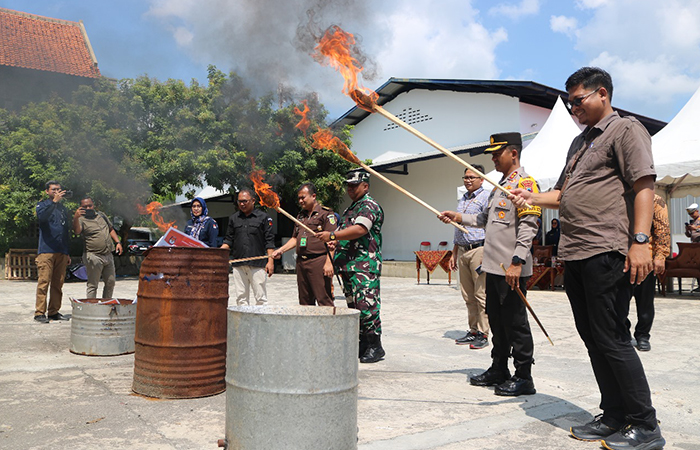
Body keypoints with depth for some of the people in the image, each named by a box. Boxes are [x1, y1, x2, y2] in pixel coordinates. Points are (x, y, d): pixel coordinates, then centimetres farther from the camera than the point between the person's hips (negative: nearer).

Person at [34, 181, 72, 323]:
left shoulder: (64, 209, 22)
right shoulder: (43, 205, 7)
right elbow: (41, 216, -19)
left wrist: (67, 253, 20)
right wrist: (54, 201, -27)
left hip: (61, 252, 5)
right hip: (46, 251, -5)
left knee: (58, 283, 4)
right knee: (44, 282, -8)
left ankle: (53, 312, 10)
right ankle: (39, 313, -4)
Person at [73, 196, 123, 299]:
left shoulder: (101, 215, 16)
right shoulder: (81, 219, -4)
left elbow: (111, 229, 25)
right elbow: (77, 231, -25)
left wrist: (118, 242, 14)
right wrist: (75, 218, -42)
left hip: (108, 255, 6)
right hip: (94, 257, -6)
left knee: (110, 282, 12)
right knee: (93, 284, -3)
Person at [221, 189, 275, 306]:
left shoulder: (263, 217, 3)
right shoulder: (233, 218, 14)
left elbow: (269, 241, 0)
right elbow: (229, 240, 15)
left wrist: (270, 261, -7)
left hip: (257, 265, -3)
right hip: (238, 265, 4)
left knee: (260, 298, -2)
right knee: (241, 298, 6)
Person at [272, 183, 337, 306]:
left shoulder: (326, 213, -3)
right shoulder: (301, 215, 21)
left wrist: (329, 262, -18)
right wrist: (281, 250, 12)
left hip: (319, 262, -7)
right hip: (301, 262, 7)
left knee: (324, 300, -9)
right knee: (305, 301, 11)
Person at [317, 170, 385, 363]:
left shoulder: (369, 206, -8)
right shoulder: (351, 208, 24)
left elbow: (360, 229, -24)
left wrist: (333, 235, -25)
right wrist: (337, 242, 15)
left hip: (365, 266, -10)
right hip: (349, 266, 10)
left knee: (366, 304, -12)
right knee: (353, 305, 12)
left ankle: (375, 346, -4)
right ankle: (362, 344, 20)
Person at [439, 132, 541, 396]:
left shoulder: (524, 182, -11)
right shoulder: (501, 184, 19)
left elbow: (528, 225, -19)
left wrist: (517, 261, -24)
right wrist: (460, 218, 16)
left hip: (512, 269, -9)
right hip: (494, 266, 9)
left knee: (515, 322, -2)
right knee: (496, 320, 15)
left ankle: (523, 377, 9)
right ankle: (499, 370, 27)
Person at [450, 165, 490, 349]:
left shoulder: (487, 197, -4)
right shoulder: (462, 200, 20)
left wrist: (486, 254, -20)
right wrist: (454, 254, 21)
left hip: (479, 249, -8)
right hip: (463, 251, 8)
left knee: (481, 295, -6)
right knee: (468, 296, 10)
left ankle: (483, 334, 1)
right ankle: (473, 331, 18)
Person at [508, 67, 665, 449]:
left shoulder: (625, 129, -1)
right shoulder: (579, 142, 24)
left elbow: (643, 185, -12)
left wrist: (640, 240, -22)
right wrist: (532, 198, 10)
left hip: (606, 253, -9)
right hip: (575, 255, 9)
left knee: (611, 339, -7)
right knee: (592, 339, 11)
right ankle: (614, 417, 22)